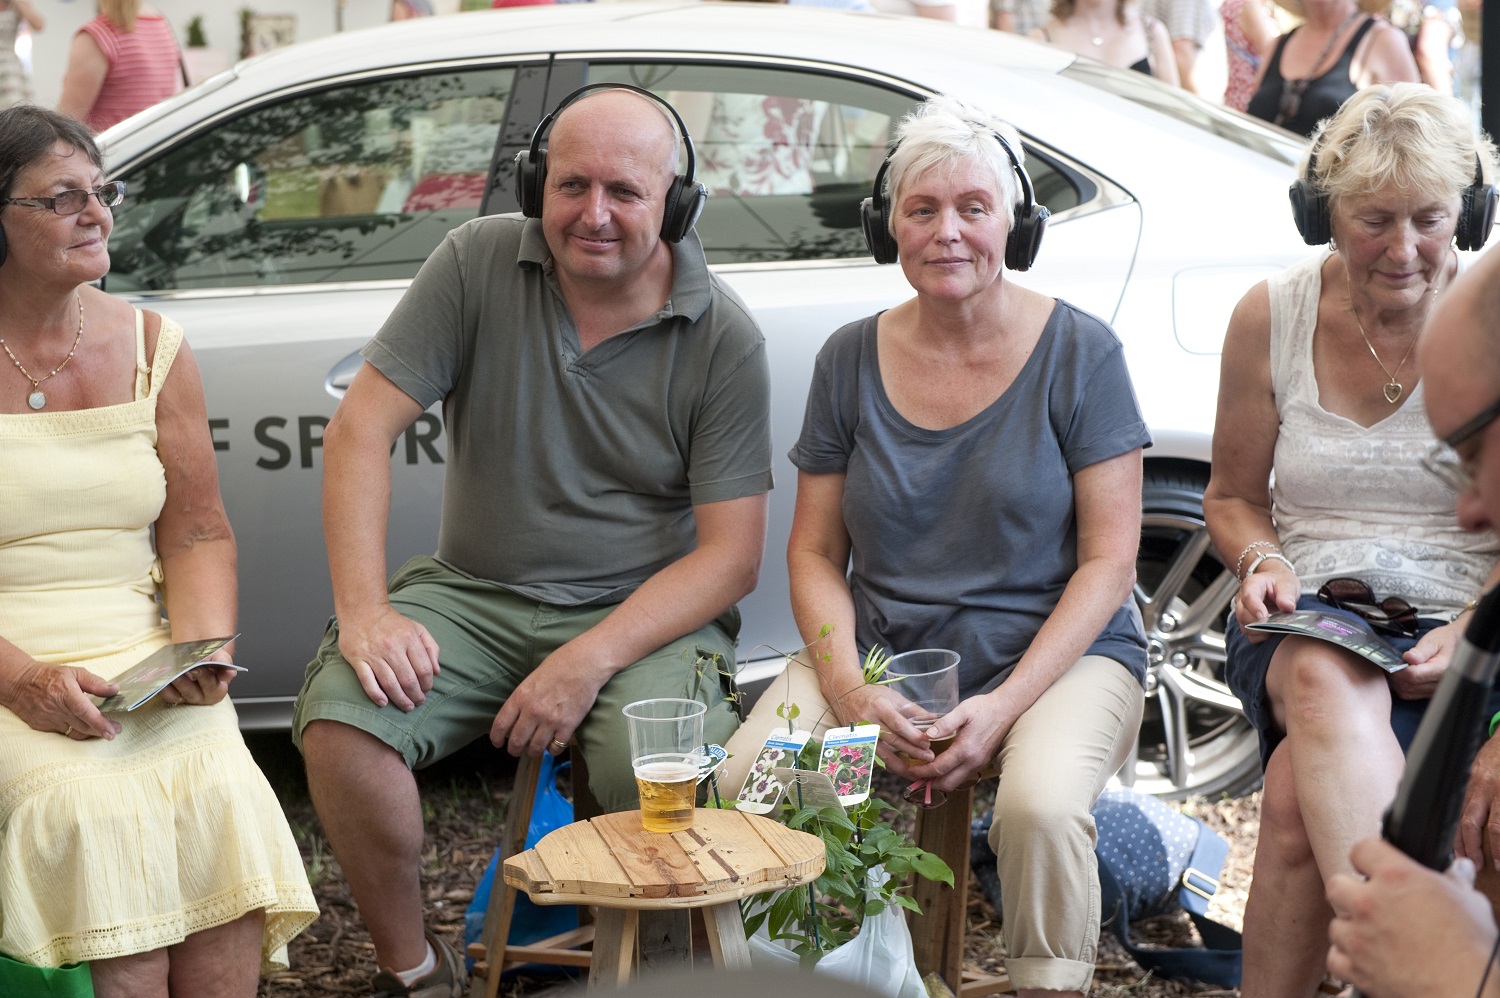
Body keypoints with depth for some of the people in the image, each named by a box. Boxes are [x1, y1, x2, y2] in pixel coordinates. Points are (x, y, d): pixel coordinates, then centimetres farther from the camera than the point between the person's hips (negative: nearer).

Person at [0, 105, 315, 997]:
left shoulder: (151, 347, 11)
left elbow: (198, 532, 11)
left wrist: (201, 650, -8)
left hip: (138, 654, 3)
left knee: (219, 792, -25)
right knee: (94, 809, -30)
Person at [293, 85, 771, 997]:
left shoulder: (723, 337, -7)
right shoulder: (479, 263, -2)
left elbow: (732, 553, -8)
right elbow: (362, 427, -5)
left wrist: (590, 660, -21)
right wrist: (364, 609, -17)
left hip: (646, 613, -2)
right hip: (475, 594, 2)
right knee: (338, 719, -24)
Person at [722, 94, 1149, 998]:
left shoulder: (1078, 352, -4)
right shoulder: (852, 359, 5)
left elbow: (1109, 561, -6)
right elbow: (815, 552, 7)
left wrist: (1001, 708, -17)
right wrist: (851, 690, -12)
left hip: (1057, 652, -2)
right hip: (879, 651, 3)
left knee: (1039, 807, -33)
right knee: (747, 784, -23)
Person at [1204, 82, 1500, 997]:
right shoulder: (1271, 317, 5)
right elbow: (1233, 496, 17)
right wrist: (1261, 563, -5)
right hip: (1307, 622, 2)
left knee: (1301, 792, -33)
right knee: (1324, 679, -38)